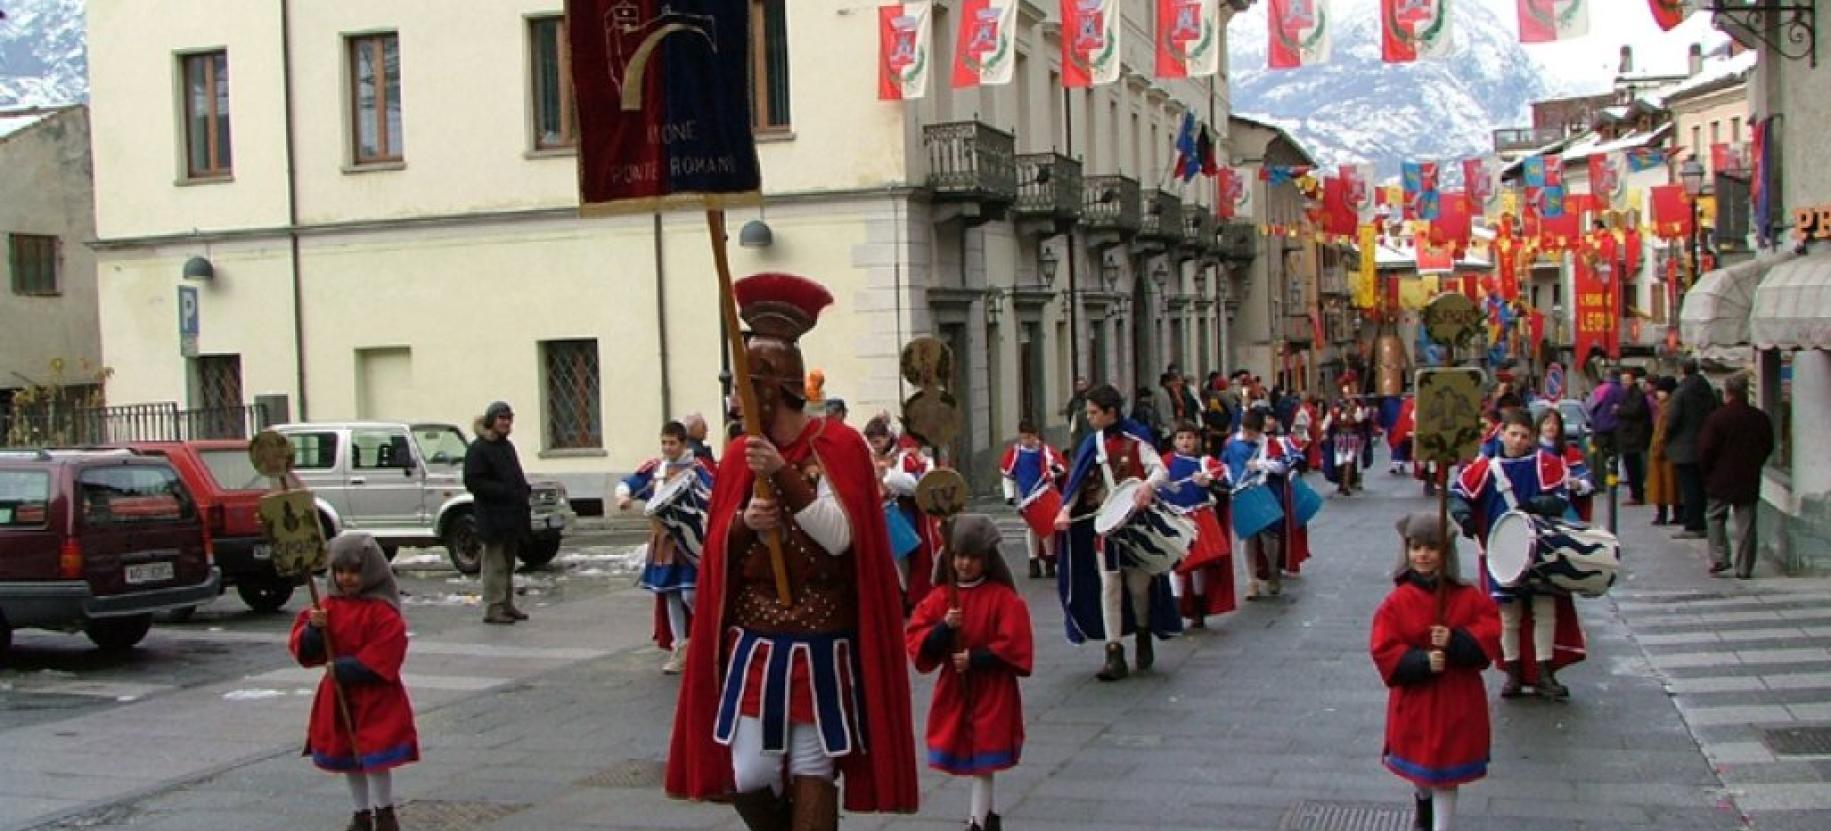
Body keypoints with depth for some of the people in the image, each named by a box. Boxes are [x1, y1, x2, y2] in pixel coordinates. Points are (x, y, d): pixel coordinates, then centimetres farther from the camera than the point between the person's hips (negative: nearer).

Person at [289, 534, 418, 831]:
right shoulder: (328, 606, 5)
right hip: (338, 697, 6)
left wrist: (343, 669, -23)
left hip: (376, 698, -6)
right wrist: (313, 629, -18)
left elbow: (381, 660, -20)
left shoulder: (383, 611, -14)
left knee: (375, 757, -4)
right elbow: (303, 651, 2)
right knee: (347, 759, 13)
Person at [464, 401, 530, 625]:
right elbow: (473, 482, -17)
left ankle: (507, 605, 21)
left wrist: (525, 490, 6)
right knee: (495, 564, -7)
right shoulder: (478, 449, -10)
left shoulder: (506, 446, 18)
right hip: (493, 517, -9)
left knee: (508, 563, 14)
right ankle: (493, 608, -4)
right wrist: (505, 491, -23)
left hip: (513, 517, 9)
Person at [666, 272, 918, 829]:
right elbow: (717, 554, 8)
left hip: (820, 642, -4)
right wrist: (742, 525, -14)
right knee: (747, 777, 1)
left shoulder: (838, 445, -7)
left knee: (811, 772, 1)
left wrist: (783, 475, -26)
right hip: (753, 639, 4)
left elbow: (840, 537, -18)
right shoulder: (738, 455, 6)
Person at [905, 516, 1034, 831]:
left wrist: (974, 658, -19)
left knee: (983, 761, -4)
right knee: (967, 759, 14)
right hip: (954, 690, 5)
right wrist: (944, 627, -20)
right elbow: (916, 642, -3)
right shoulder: (940, 599, 2)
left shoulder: (1003, 598, -8)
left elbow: (1015, 647, -12)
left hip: (992, 692, -5)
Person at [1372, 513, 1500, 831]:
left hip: (1457, 700, -1)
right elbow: (1384, 651, -12)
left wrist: (1456, 641, -24)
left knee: (1446, 772, 2)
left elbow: (1489, 635, -8)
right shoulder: (1396, 603, -9)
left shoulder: (1469, 597, -5)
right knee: (1418, 760, 20)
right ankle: (1423, 804, 52)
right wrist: (1422, 661, -26)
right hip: (1416, 698, 1)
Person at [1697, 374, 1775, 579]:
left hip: (1721, 479, -3)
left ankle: (1719, 558, 0)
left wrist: (1707, 470, 4)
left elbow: (1705, 449, -12)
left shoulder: (1716, 418, -12)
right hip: (1749, 480, 3)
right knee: (1746, 524, 6)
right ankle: (1744, 568, 6)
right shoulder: (1760, 418, 1)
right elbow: (1768, 447, 11)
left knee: (1715, 517, 13)